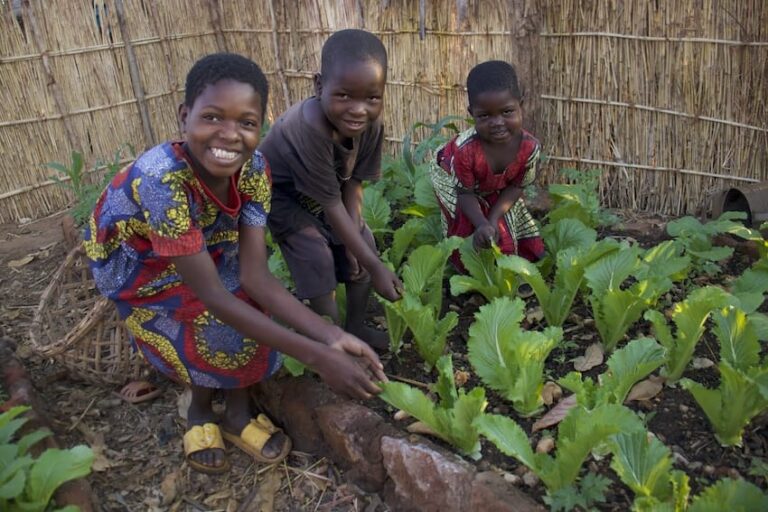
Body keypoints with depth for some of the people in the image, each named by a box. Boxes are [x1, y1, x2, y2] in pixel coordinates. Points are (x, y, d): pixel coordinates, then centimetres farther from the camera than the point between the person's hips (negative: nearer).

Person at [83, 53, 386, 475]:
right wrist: (316, 356, -42)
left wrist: (331, 336, -37)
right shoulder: (160, 178, -41)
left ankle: (236, 410, 3)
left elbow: (255, 275, -25)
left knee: (247, 311, -20)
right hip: (131, 261, -4)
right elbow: (213, 296, -39)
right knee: (219, 323, -21)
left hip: (201, 247, 4)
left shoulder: (252, 167, -24)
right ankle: (201, 411, 9)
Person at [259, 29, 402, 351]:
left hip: (326, 190, 6)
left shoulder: (371, 126, -23)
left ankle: (356, 327, 22)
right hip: (280, 193, -6)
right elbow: (331, 205, -36)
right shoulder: (309, 130, -42)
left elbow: (353, 183, -11)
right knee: (317, 258, -16)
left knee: (363, 245, 2)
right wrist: (376, 268, -32)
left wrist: (354, 243, -16)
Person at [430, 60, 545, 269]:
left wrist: (493, 219, -28)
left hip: (496, 189, 4)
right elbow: (465, 194, -29)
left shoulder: (530, 147, -32)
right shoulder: (465, 149, -44)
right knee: (469, 229, -13)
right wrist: (482, 224, -44)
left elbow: (516, 187, -17)